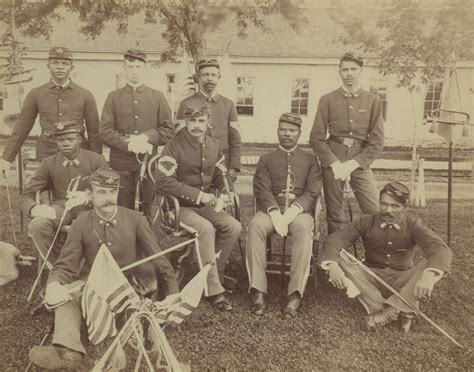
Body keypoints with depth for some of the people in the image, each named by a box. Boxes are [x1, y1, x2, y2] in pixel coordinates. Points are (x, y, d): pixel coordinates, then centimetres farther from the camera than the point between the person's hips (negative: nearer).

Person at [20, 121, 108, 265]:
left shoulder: (97, 160, 0)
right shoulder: (48, 163, 6)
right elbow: (26, 195, 6)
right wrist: (34, 208, -20)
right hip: (60, 206, 2)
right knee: (36, 225, -30)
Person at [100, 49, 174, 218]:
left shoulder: (157, 97, 10)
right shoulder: (113, 97, 9)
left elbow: (168, 130, 4)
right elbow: (104, 132, 1)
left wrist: (146, 138, -12)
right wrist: (129, 143, -14)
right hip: (121, 164, 0)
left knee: (149, 210, 3)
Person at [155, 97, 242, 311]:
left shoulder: (215, 145, 7)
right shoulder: (175, 146, -11)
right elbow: (163, 181, -19)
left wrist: (226, 190, -1)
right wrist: (198, 195, -22)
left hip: (206, 205, 6)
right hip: (180, 207, -5)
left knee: (234, 227, -17)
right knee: (206, 229, -32)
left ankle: (213, 273, 0)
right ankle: (214, 289, -22)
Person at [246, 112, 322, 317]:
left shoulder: (310, 159, 18)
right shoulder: (266, 159, 18)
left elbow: (312, 191, 3)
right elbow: (262, 190, 3)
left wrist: (293, 210, -16)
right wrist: (275, 212, -18)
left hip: (300, 210, 0)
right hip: (271, 208, 1)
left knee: (303, 228, -36)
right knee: (255, 224, -33)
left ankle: (295, 294, -36)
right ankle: (258, 291, -33)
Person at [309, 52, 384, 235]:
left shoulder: (373, 100, 7)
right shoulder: (327, 100, 5)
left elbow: (377, 140, 2)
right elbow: (316, 138, 1)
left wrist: (352, 164, -9)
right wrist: (335, 163, -11)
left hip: (360, 161, 1)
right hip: (333, 159, 0)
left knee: (374, 212, -5)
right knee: (334, 215, 5)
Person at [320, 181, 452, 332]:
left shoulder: (412, 225, -6)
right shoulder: (367, 222, -5)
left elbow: (440, 249, -23)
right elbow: (334, 239, -15)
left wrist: (428, 276, -45)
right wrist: (332, 265, -37)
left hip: (401, 282, 0)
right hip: (371, 280, 1)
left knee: (431, 266, -26)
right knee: (337, 257, -25)